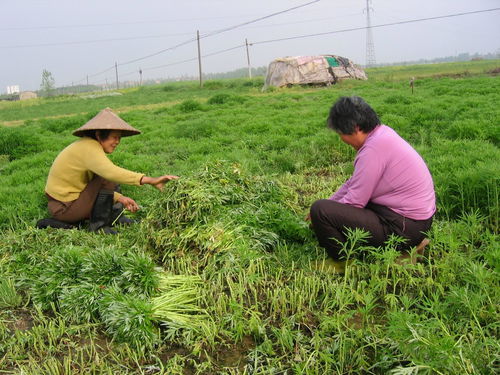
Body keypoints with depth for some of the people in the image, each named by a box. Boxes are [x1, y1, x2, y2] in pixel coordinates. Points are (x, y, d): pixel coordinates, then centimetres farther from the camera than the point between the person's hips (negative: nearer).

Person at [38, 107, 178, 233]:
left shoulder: (87, 145, 7)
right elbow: (111, 172, -42)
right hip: (65, 208, -10)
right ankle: (98, 225, -12)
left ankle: (114, 215, 5)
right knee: (107, 177, -22)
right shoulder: (89, 148, -23)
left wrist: (120, 198, -2)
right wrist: (150, 180, -48)